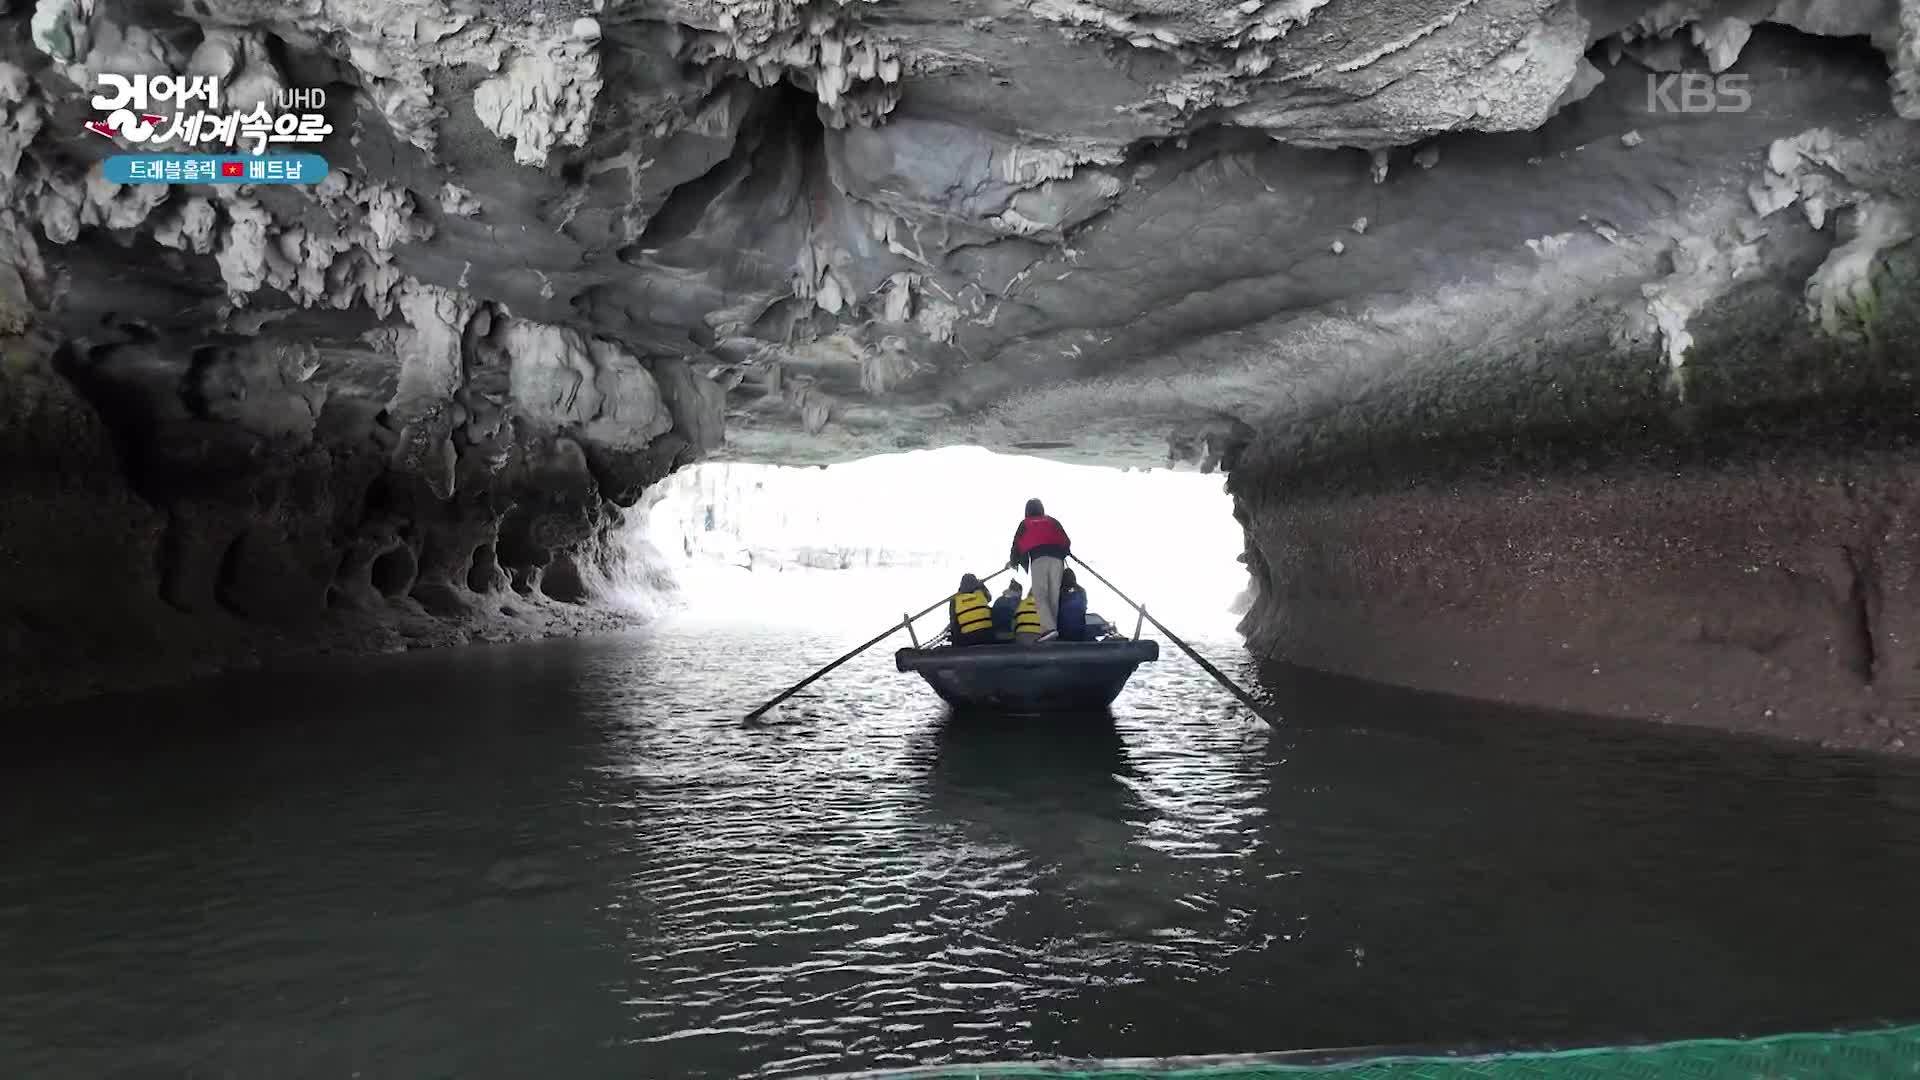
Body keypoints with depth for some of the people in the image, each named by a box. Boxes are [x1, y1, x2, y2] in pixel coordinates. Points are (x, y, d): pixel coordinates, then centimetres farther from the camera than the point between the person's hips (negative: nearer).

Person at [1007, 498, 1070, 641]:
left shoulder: (1025, 524, 19)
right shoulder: (1053, 522, 25)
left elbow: (1018, 544, 18)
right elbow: (1066, 541, 20)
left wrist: (1013, 562, 33)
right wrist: (1063, 552, 38)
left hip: (1038, 558, -3)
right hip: (1057, 558, 3)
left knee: (1040, 594, -10)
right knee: (1054, 595, 4)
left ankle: (1048, 628, -29)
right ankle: (1052, 626, -3)